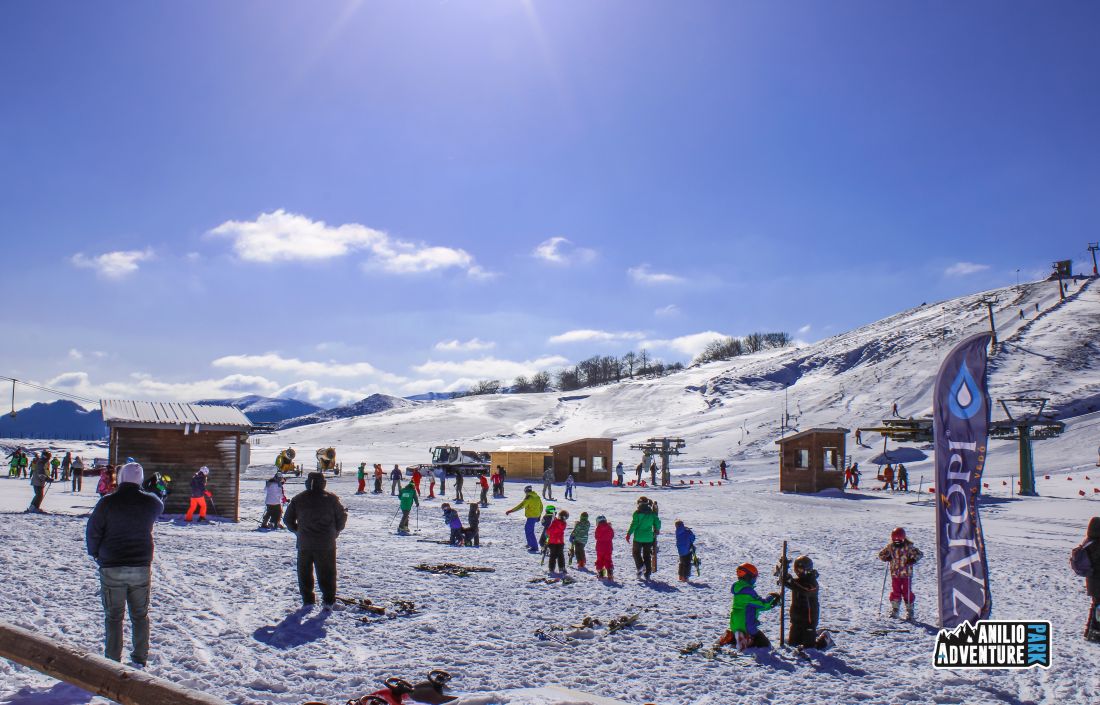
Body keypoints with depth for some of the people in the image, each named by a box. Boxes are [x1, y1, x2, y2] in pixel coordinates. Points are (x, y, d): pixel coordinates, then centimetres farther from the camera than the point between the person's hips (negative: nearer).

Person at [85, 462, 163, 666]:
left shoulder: (107, 502, -11)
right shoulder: (151, 502, -3)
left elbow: (92, 532, -5)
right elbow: (159, 507, 22)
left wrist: (96, 553, 11)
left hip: (112, 568, -2)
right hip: (141, 568, 2)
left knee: (113, 617, 8)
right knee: (140, 615, 14)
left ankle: (112, 661, 11)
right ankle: (140, 658, 18)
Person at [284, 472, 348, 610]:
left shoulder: (298, 500, 1)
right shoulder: (331, 499, -5)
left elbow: (288, 519, 6)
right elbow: (342, 517, -1)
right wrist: (336, 531, 14)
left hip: (304, 543, 1)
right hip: (326, 544, -1)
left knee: (304, 572, 15)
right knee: (327, 572, 7)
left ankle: (307, 600, 17)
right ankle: (328, 601, 3)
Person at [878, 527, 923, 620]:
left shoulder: (908, 547, -9)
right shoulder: (890, 547, 1)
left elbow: (919, 554, -8)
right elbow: (881, 554, 11)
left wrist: (913, 559, -21)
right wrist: (887, 557, -5)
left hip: (906, 574, -3)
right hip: (894, 574, 3)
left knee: (907, 592, 2)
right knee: (895, 592, 6)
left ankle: (909, 612, 14)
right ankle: (894, 611, 16)